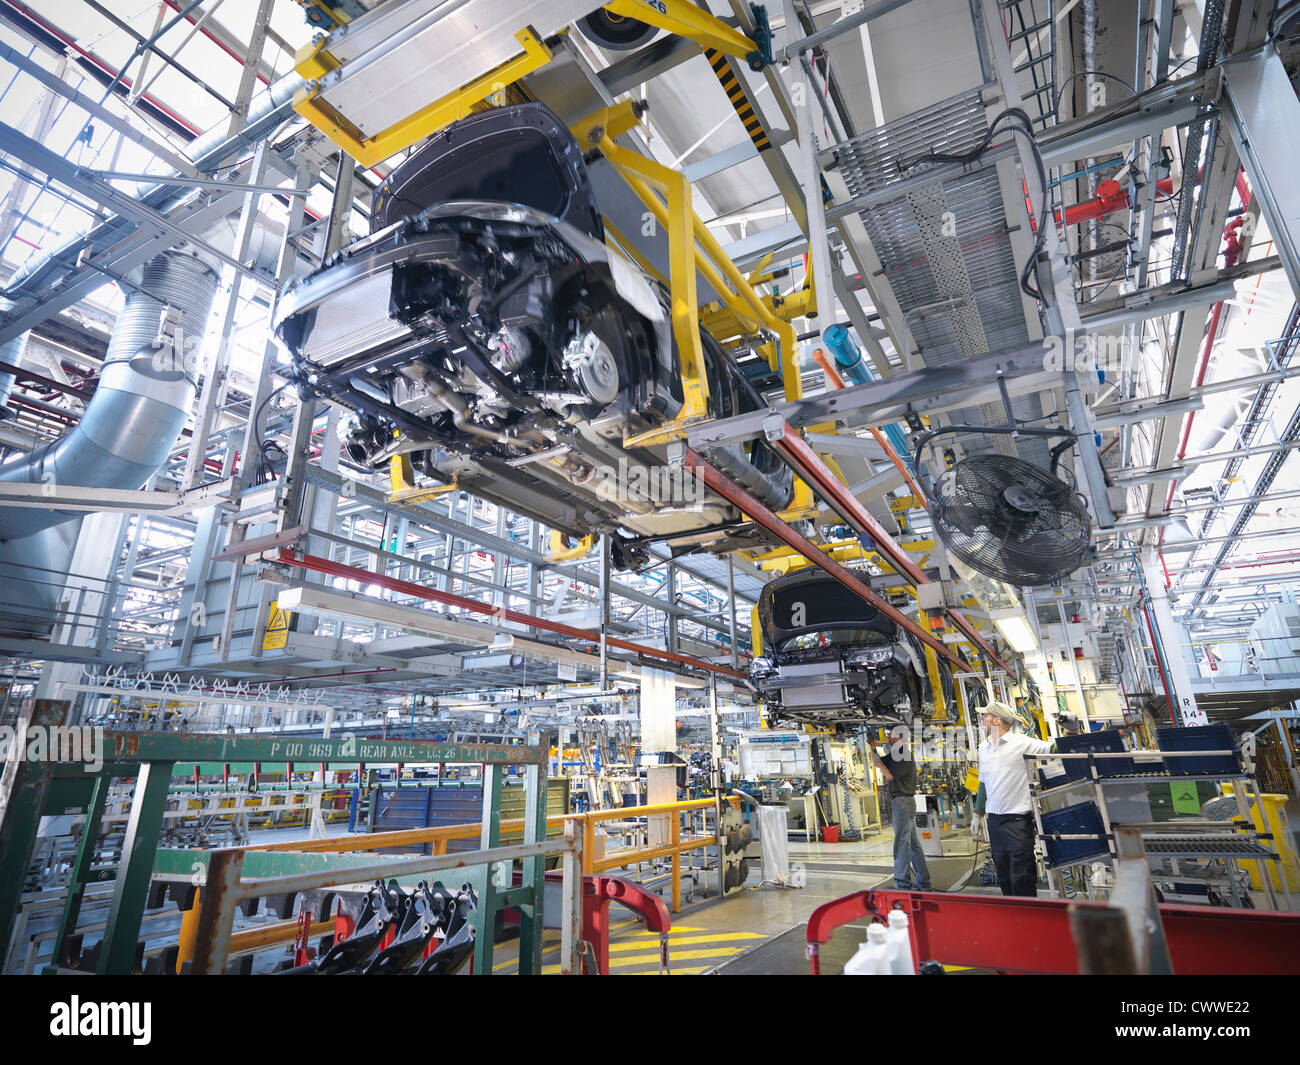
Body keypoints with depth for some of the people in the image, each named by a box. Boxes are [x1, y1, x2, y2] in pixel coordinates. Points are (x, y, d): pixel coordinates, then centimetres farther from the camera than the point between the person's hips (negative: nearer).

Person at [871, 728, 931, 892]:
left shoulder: (906, 758, -14)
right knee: (913, 843, 13)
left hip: (903, 802, -9)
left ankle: (903, 883, -10)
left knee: (902, 843, -10)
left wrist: (878, 759, -11)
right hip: (899, 802, 9)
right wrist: (873, 749, 6)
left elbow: (890, 775, -16)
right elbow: (878, 763, 18)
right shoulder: (894, 755, 13)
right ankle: (923, 883, 20)